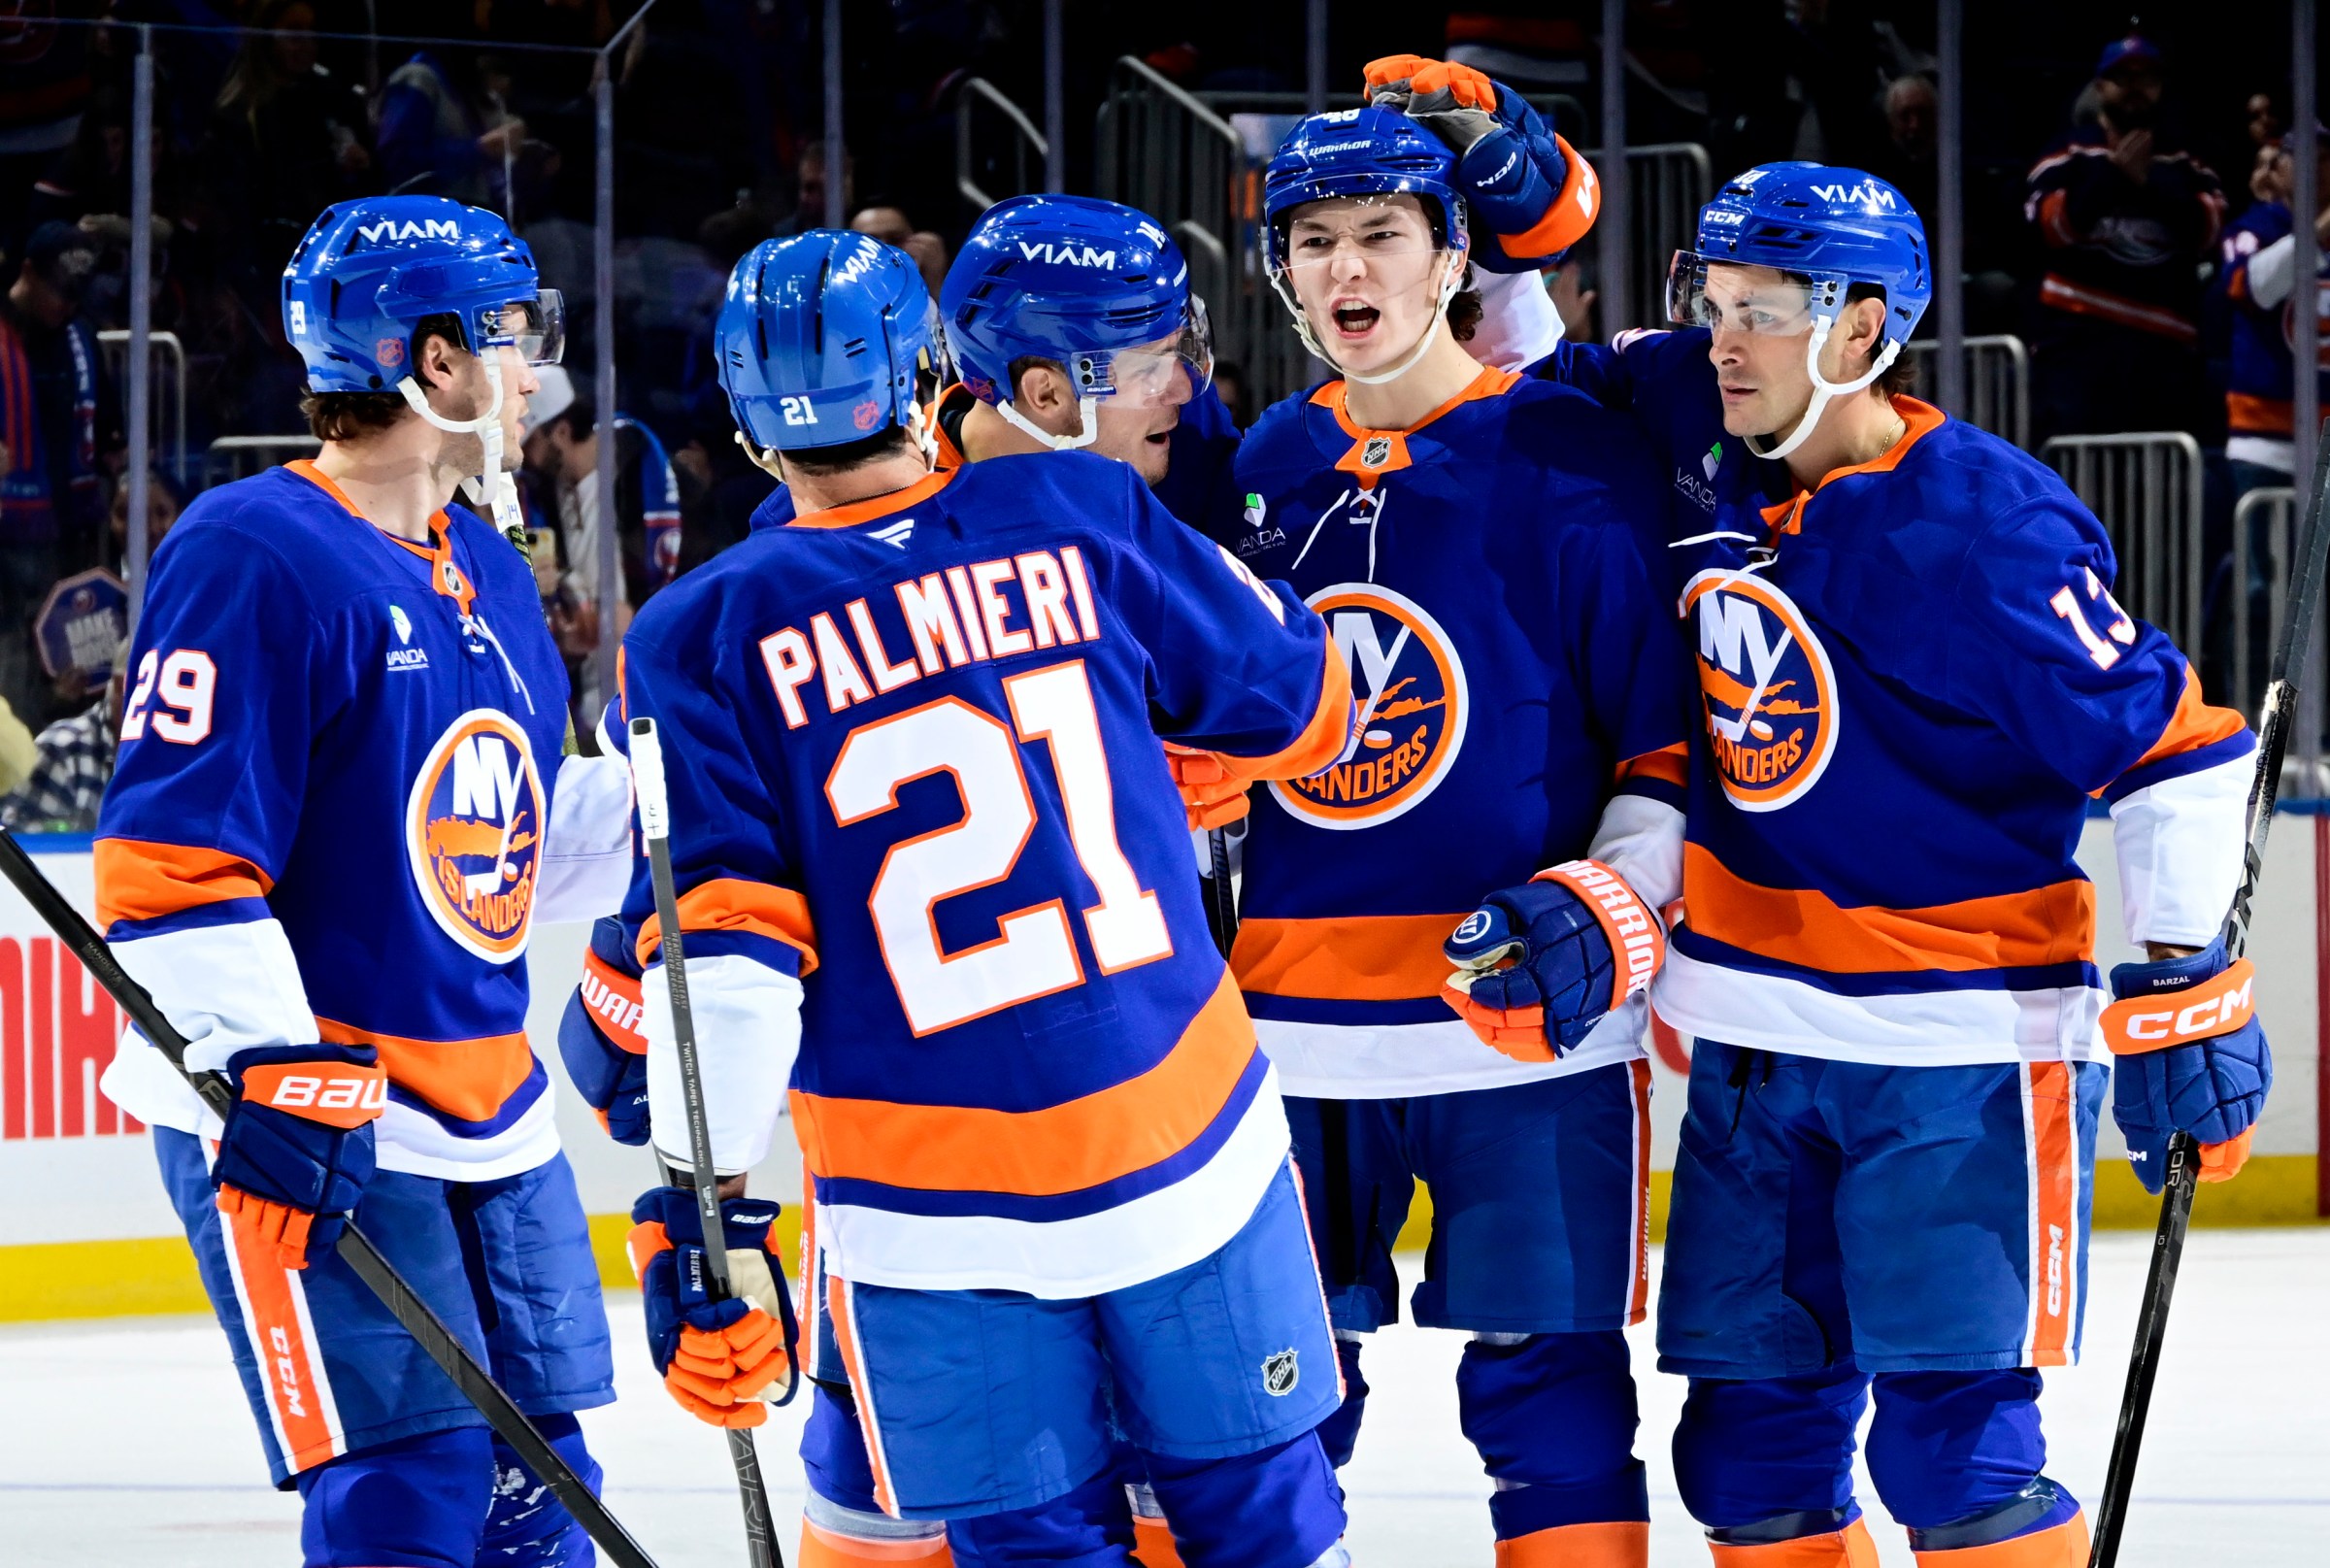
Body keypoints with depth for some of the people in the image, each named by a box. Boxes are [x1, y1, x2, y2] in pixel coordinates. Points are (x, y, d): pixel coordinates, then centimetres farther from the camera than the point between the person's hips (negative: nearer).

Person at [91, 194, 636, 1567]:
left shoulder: (484, 571, 14)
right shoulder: (255, 558, -15)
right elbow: (173, 862, -19)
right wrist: (273, 1072, -26)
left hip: (492, 1116, 9)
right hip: (304, 1124, -9)